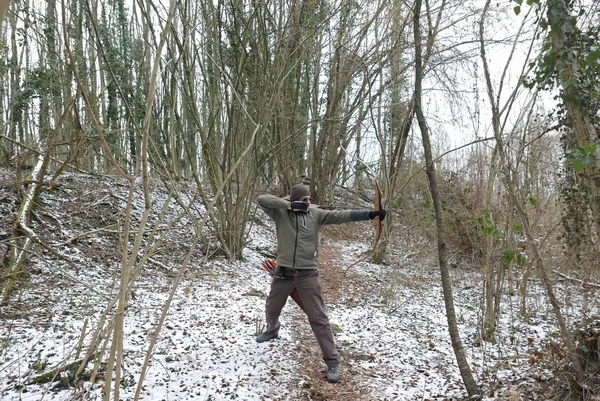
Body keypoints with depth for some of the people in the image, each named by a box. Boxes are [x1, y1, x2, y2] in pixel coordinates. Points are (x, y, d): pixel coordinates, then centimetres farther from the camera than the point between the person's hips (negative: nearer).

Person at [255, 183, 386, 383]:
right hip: (284, 273, 2)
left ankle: (332, 362, 5)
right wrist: (289, 204, -26)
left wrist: (369, 214, -19)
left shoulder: (315, 214, -3)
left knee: (318, 318, -2)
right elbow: (261, 199, -20)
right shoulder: (280, 212, -5)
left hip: (308, 274, -2)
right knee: (271, 308, 24)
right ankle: (272, 330, 58)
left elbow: (341, 215, -10)